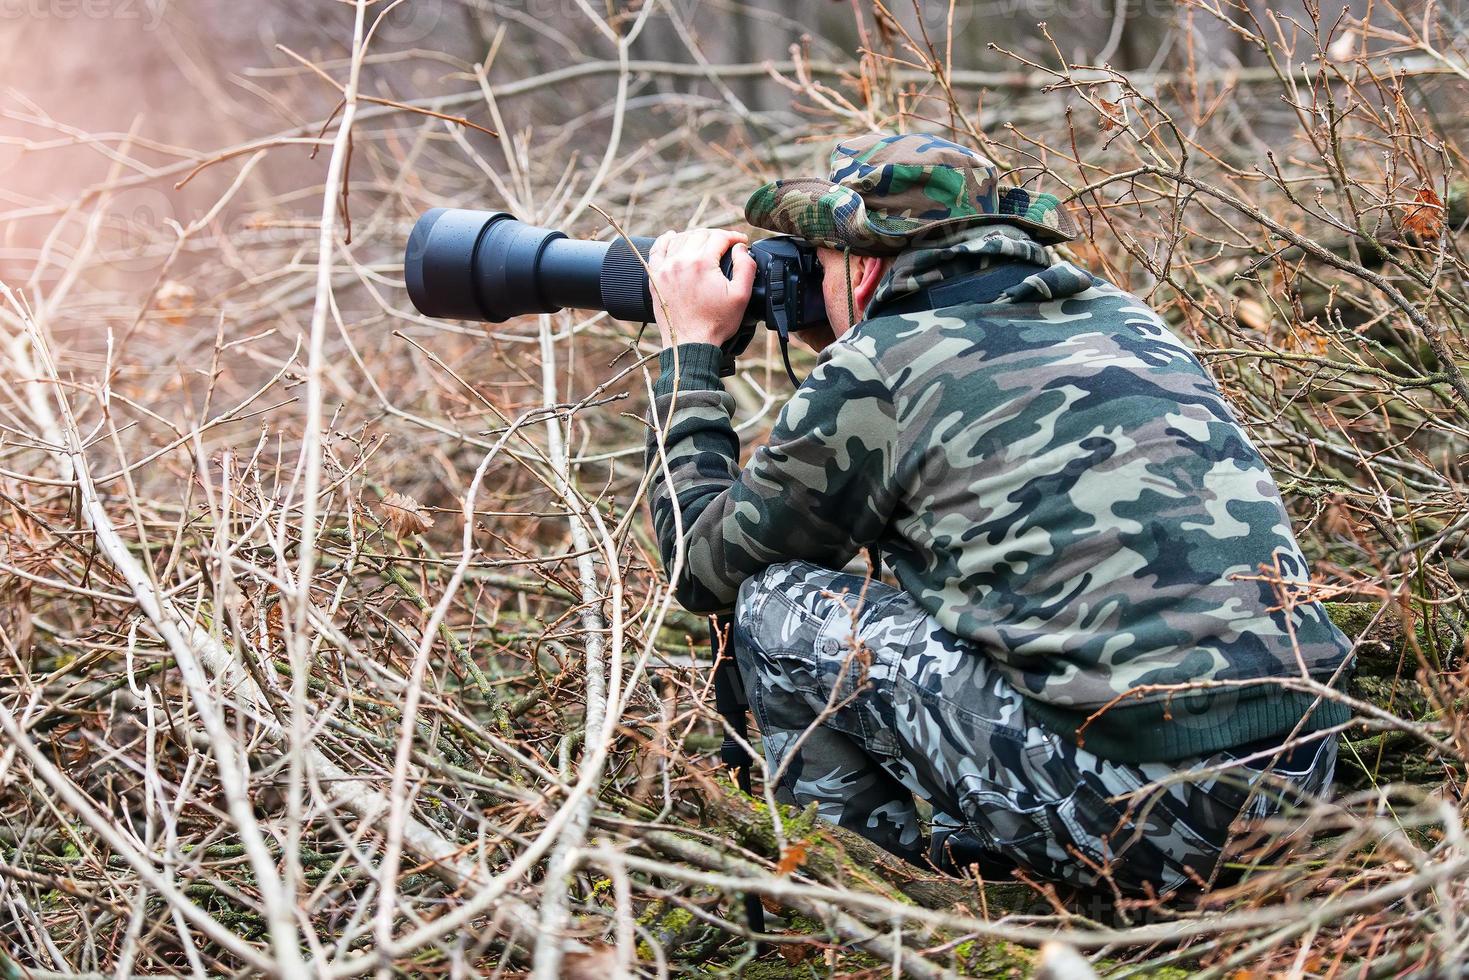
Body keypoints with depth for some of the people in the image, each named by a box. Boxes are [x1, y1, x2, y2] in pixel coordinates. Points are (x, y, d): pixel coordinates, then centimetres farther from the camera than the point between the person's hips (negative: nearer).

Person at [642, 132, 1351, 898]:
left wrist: (689, 347, 22)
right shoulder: (1123, 318, 16)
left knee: (775, 606, 7)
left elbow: (703, 566, 12)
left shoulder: (874, 368, -3)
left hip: (1131, 816, -8)